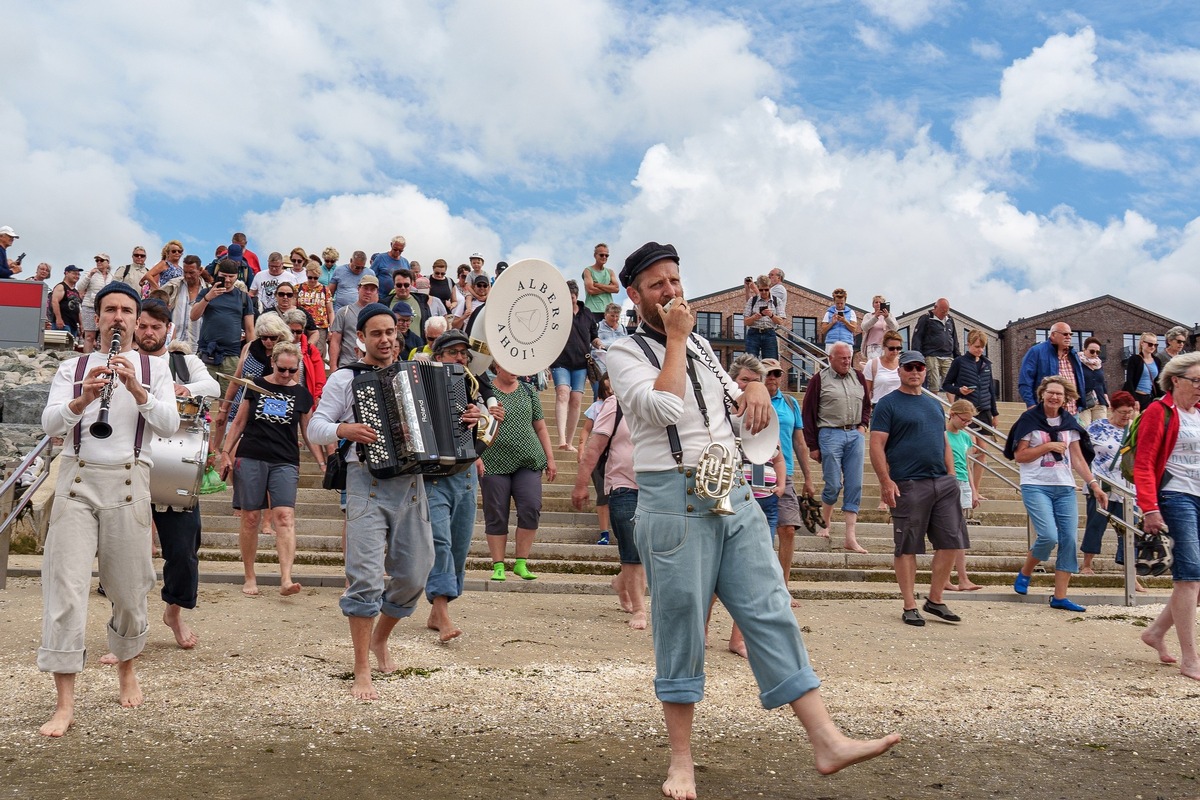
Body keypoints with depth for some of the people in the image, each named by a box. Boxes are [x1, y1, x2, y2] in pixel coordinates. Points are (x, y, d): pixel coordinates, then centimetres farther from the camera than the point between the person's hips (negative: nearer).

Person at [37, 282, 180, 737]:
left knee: (128, 587, 7)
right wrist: (83, 399, -23)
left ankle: (127, 670, 32)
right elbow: (49, 423, -4)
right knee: (66, 585, -7)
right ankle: (64, 703, -5)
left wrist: (136, 389, -19)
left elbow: (170, 425, -5)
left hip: (127, 482, 0)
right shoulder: (73, 368, 10)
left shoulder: (154, 368, 9)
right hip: (77, 481, 0)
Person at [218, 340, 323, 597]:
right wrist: (226, 453, 7)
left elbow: (308, 433, 15)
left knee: (285, 516, -14)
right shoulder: (256, 386, 9)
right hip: (250, 459, 0)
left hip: (285, 462, 0)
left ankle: (286, 580, -21)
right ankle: (249, 578, 13)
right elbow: (239, 422, 13)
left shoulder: (301, 394, 10)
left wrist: (322, 462, 9)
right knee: (250, 518, 1)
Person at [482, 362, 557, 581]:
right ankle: (498, 566, 10)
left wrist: (550, 459, 11)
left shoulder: (528, 391, 13)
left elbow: (540, 428, 15)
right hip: (495, 463, -2)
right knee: (496, 515, 1)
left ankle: (521, 563, 2)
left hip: (528, 461, 2)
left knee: (531, 508, -10)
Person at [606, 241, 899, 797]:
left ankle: (826, 742, 2)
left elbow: (730, 403, 32)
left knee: (771, 613, 1)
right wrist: (676, 339, -10)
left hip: (734, 495, 6)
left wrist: (754, 390, 9)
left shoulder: (701, 346, 19)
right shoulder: (626, 354, -2)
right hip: (674, 501, -6)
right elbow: (665, 407, -20)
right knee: (680, 630, 1)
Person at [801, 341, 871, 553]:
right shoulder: (819, 379, -1)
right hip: (830, 434, -4)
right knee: (833, 484, -5)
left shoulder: (858, 377, 12)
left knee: (854, 486, 0)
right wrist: (812, 446, -4)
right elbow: (808, 413, -2)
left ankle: (850, 538, 3)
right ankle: (825, 524, 22)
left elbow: (867, 404, 26)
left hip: (855, 435, 4)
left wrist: (863, 425, 7)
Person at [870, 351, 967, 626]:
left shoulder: (934, 404, 19)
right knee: (907, 547, 0)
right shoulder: (888, 404, -2)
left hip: (942, 483, 7)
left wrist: (951, 476, 12)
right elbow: (877, 446, -8)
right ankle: (909, 607, 9)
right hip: (908, 485, -7)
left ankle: (935, 600, 18)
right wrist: (886, 481, -17)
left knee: (951, 542, 5)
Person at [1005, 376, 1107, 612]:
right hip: (1036, 486, -5)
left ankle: (1060, 597, 5)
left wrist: (1094, 484, 4)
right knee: (1049, 536, -18)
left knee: (1068, 540, -2)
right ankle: (1025, 574, 10)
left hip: (1065, 488, 5)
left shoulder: (1069, 422, 12)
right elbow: (1019, 456, -4)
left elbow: (1077, 458, 12)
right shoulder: (1030, 419, -2)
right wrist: (1048, 446, -11)